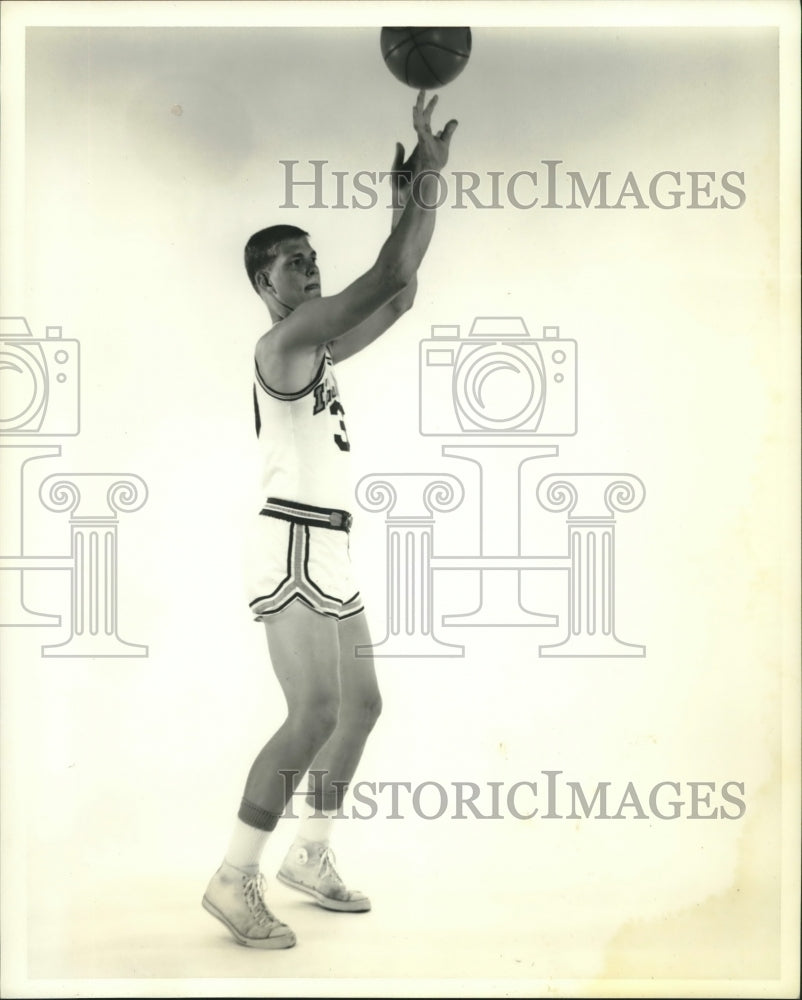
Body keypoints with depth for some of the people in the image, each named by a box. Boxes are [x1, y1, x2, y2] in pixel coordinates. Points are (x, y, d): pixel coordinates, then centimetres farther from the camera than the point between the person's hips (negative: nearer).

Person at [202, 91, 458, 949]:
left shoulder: (318, 349, 17)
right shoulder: (283, 342, -11)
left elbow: (398, 294, 15)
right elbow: (389, 282, -18)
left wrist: (420, 190, 9)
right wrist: (420, 188, -11)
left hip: (329, 552, 10)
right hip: (291, 545, -10)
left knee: (361, 703, 13)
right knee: (314, 713, -18)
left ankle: (309, 858, 24)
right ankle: (234, 880, -9)